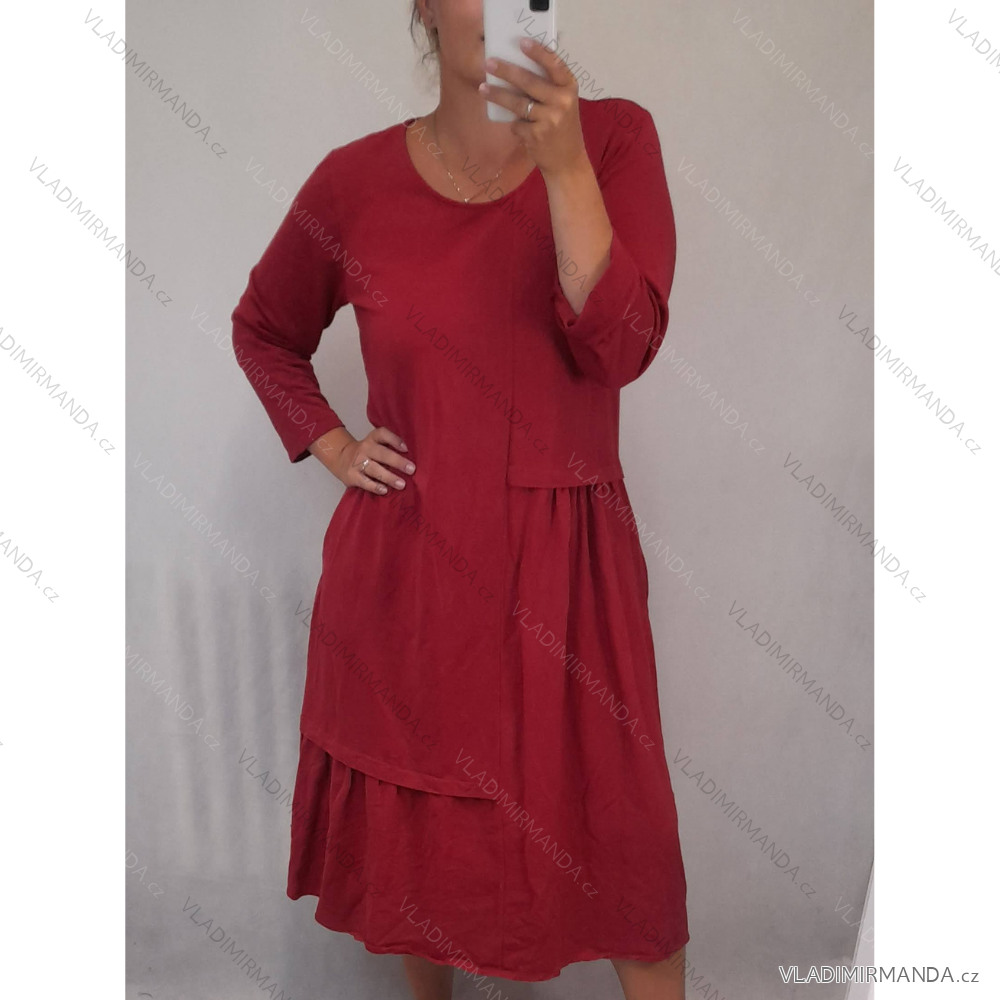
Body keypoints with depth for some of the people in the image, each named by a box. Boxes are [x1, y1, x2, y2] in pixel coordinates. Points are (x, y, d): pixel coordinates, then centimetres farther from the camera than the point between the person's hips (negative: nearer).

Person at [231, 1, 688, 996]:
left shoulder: (613, 138, -2)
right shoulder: (355, 182, 0)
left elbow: (621, 347, -15)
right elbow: (263, 328, 16)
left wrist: (562, 164, -24)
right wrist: (331, 447, 3)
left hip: (565, 565, -1)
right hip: (403, 567, 2)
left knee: (616, 834, 6)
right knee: (410, 818, 16)